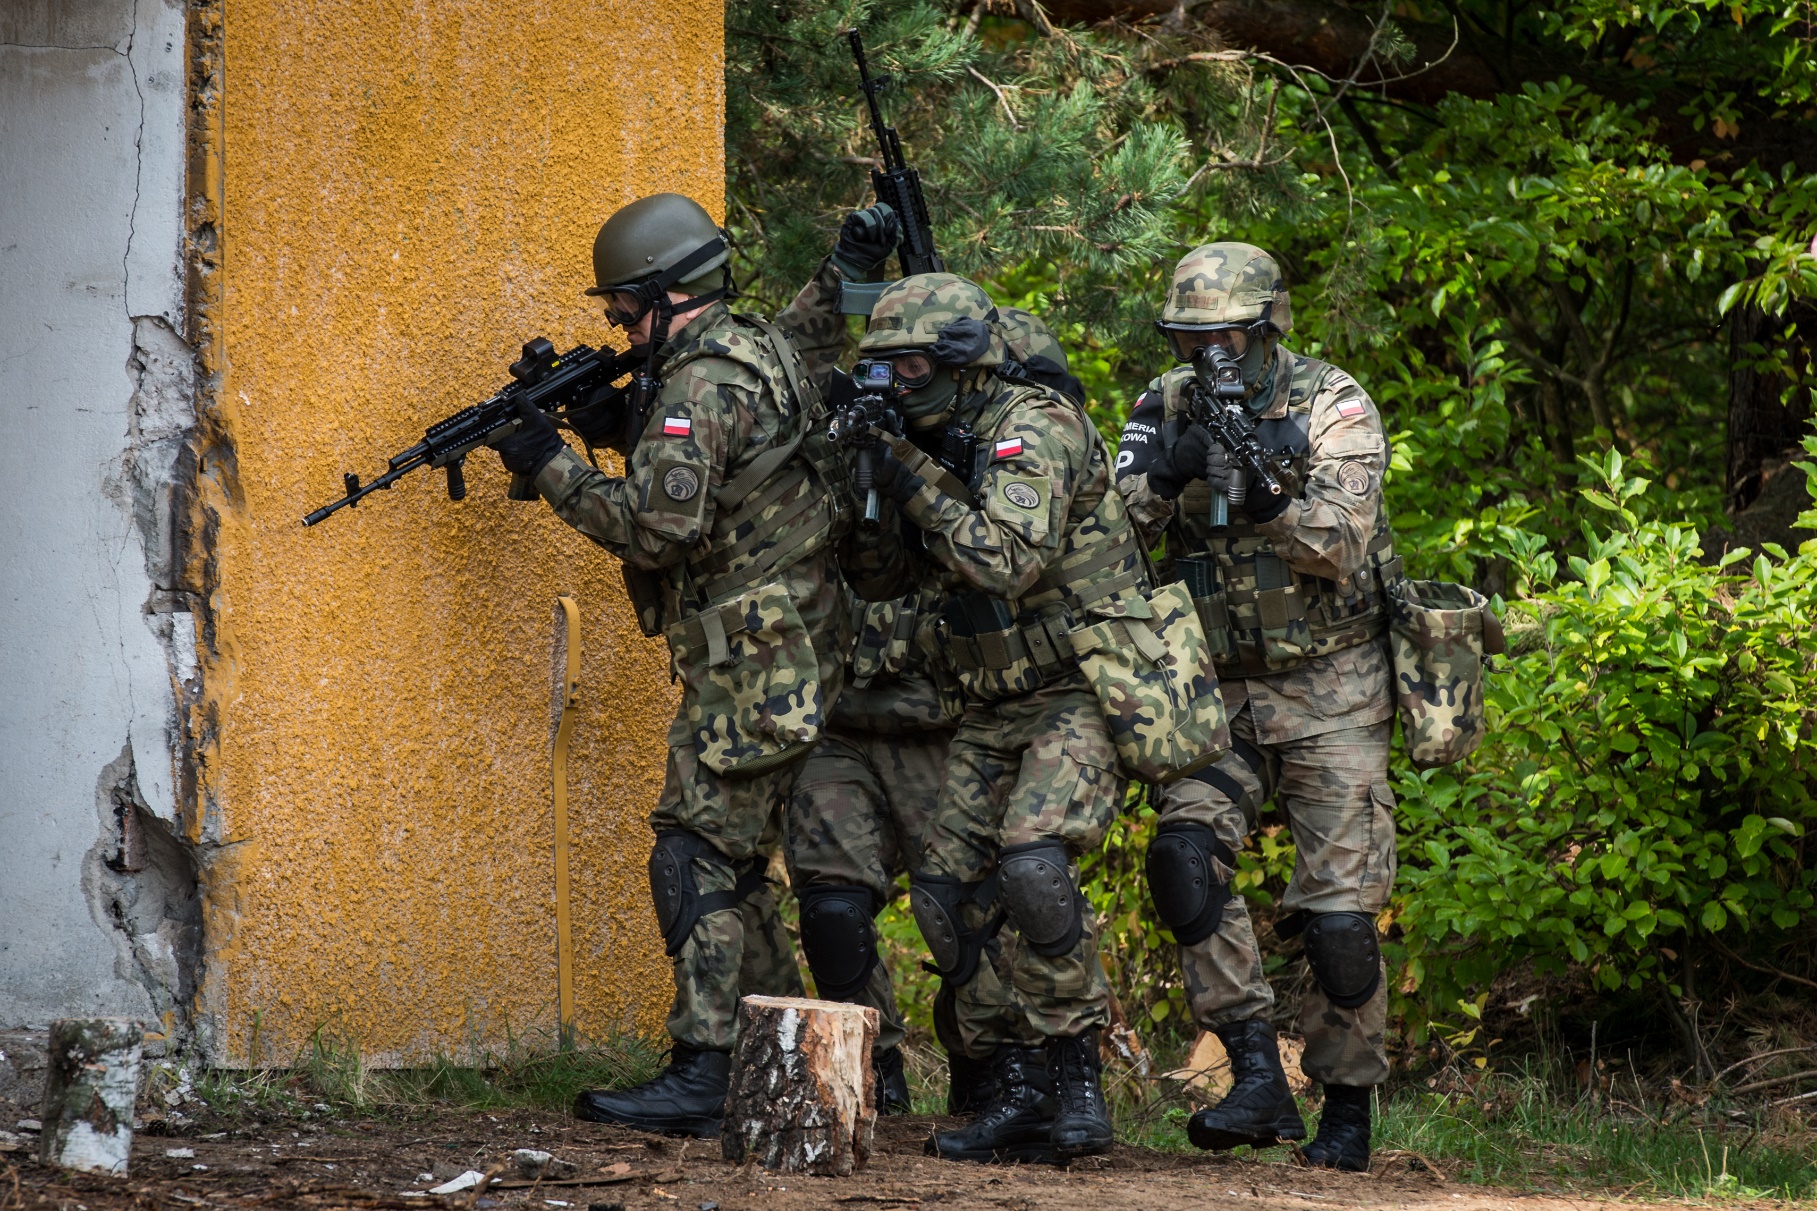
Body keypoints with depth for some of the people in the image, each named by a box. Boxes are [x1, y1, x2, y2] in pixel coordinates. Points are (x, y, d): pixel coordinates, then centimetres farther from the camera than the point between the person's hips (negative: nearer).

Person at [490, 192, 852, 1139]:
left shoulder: (703, 386, -17)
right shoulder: (762, 352, 14)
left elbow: (660, 527, -22)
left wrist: (552, 467, -13)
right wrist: (620, 424, 12)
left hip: (754, 667, -10)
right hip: (790, 661, 10)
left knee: (697, 857, -10)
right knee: (730, 861, 15)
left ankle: (700, 1078, -14)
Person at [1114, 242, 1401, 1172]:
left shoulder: (1333, 406, -10)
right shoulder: (1167, 407, 1)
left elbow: (1342, 546, -22)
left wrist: (1262, 492, -35)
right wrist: (1160, 475, -26)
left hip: (1329, 695, -3)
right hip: (1219, 689, 3)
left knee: (1338, 913, -5)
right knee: (1184, 852, -21)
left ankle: (1346, 1106, 14)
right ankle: (1258, 1078, -17)